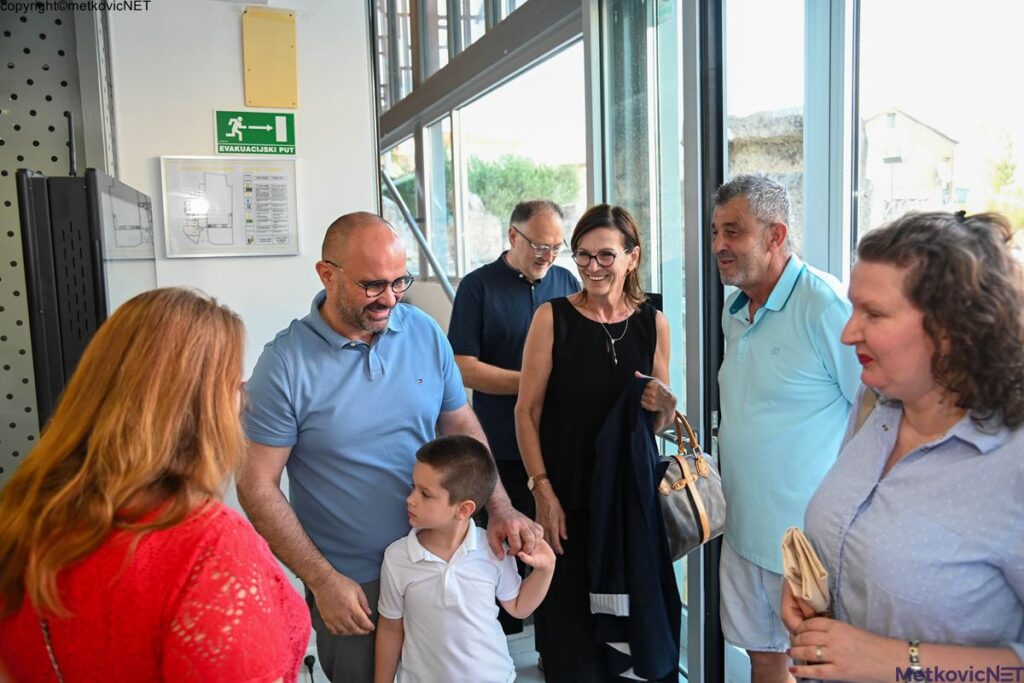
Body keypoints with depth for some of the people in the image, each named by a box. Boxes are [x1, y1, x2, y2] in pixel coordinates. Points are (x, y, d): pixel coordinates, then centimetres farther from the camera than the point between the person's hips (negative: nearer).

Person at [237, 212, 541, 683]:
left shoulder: (425, 333, -5)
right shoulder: (285, 364, -16)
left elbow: (462, 426, 4)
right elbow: (257, 487, -12)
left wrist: (499, 508, -9)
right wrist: (322, 581, -14)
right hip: (348, 583, -3)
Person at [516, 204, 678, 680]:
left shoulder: (652, 323, 3)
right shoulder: (553, 317, -6)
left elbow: (659, 422, 12)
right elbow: (527, 411, -6)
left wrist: (665, 407, -11)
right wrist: (543, 491, -12)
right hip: (568, 493, -2)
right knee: (570, 627, 7)